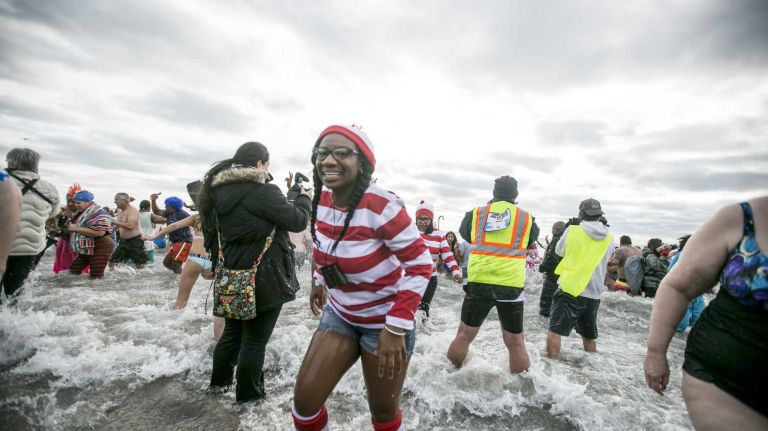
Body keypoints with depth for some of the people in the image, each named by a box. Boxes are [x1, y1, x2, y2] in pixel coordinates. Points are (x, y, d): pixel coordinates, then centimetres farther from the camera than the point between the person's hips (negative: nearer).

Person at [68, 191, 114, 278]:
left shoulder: (98, 212, -17)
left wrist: (76, 228, -23)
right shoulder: (81, 213, 14)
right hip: (86, 249, 10)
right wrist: (69, 227, 10)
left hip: (100, 248, -10)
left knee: (95, 277, -7)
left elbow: (100, 232, -30)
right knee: (73, 271, 12)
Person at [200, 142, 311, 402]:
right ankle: (247, 396, 24)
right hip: (264, 279, -8)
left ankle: (219, 383, 42)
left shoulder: (218, 191, 4)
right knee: (255, 339, 8)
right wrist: (304, 198, 5)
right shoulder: (263, 191, -21)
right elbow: (297, 221, -13)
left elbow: (212, 234, 13)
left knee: (232, 332, 25)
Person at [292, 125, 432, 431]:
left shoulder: (382, 207, -28)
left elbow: (420, 265, -23)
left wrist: (396, 328, -24)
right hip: (339, 314, 5)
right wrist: (319, 281, 18)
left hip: (384, 322, -5)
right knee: (304, 401, 5)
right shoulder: (321, 199, -7)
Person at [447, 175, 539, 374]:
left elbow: (464, 234, 20)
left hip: (479, 282, 1)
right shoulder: (526, 218, 4)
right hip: (511, 285, 0)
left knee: (465, 333, 15)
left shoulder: (476, 213, 4)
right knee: (515, 341, 14)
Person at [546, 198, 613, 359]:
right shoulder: (609, 238, 5)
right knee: (589, 336, 19)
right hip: (594, 293, 5)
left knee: (555, 330, 2)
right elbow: (606, 264, 18)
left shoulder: (572, 230, -8)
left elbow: (559, 250, 9)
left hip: (569, 288, -5)